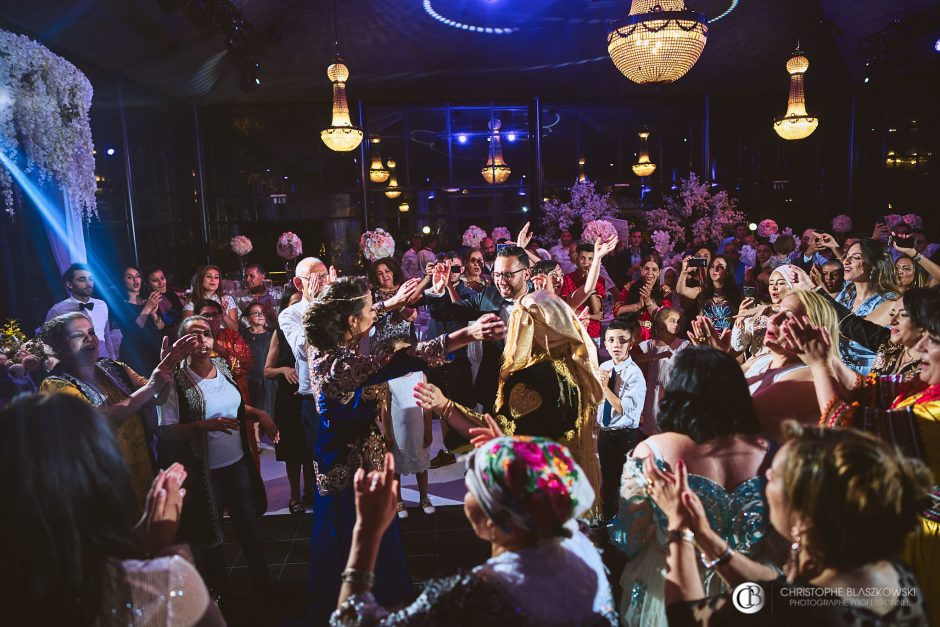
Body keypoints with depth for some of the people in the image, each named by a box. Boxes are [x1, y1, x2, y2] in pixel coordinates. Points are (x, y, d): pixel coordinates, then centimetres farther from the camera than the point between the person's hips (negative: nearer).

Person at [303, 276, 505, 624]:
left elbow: (353, 320, 14)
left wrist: (391, 302, 22)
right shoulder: (344, 364, -32)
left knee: (339, 540, 27)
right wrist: (467, 334, -47)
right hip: (354, 465, -9)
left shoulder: (319, 346, -7)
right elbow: (405, 360, -42)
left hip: (334, 461, 9)